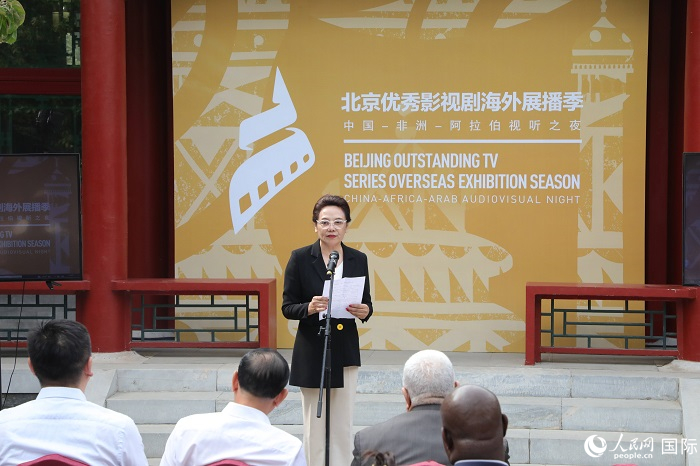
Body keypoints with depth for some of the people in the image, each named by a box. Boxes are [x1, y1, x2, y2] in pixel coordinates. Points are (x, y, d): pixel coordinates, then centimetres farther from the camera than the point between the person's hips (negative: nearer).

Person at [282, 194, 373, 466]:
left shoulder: (358, 260, 5)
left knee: (343, 423, 4)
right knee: (314, 423, 3)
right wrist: (309, 308, -24)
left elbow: (366, 303, 10)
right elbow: (287, 307, -4)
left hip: (346, 351, 2)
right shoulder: (300, 259, -4)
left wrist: (364, 311, -13)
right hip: (311, 350, -2)